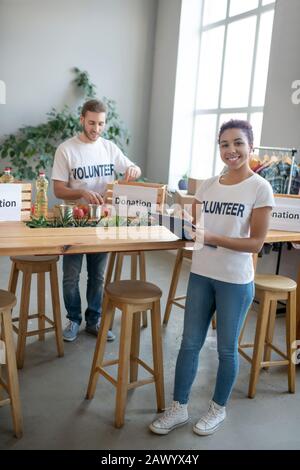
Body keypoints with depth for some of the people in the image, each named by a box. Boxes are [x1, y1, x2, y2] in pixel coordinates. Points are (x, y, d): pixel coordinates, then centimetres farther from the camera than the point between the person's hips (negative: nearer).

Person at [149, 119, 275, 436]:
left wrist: (211, 238, -23)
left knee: (226, 348, 11)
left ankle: (218, 409, 33)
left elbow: (255, 243, -13)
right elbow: (194, 226, 11)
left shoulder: (260, 188, -10)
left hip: (235, 281, -4)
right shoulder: (208, 185, 5)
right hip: (200, 275, 4)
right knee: (190, 343, 11)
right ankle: (179, 408, 27)